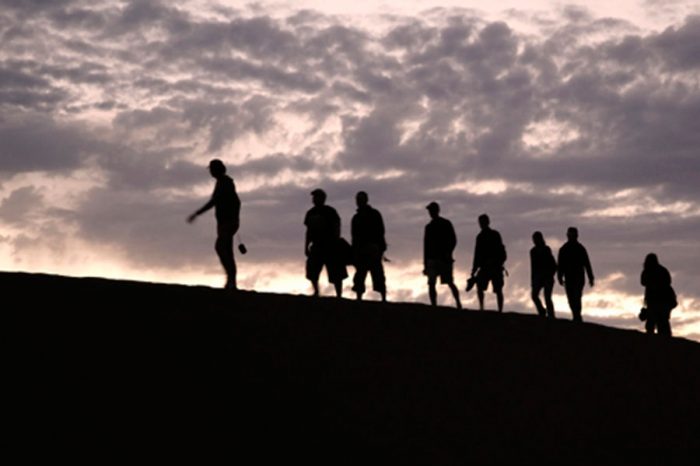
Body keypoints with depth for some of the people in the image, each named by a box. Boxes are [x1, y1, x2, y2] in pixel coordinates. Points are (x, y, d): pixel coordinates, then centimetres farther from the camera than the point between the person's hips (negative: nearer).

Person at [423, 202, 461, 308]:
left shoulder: (446, 224, 6)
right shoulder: (429, 227, 17)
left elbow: (453, 240, 0)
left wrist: (448, 253, -16)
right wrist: (425, 264, 13)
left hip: (444, 259, -3)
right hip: (432, 259, 3)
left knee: (449, 282, -5)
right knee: (431, 284, -9)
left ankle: (458, 303, 7)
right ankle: (434, 306, -9)